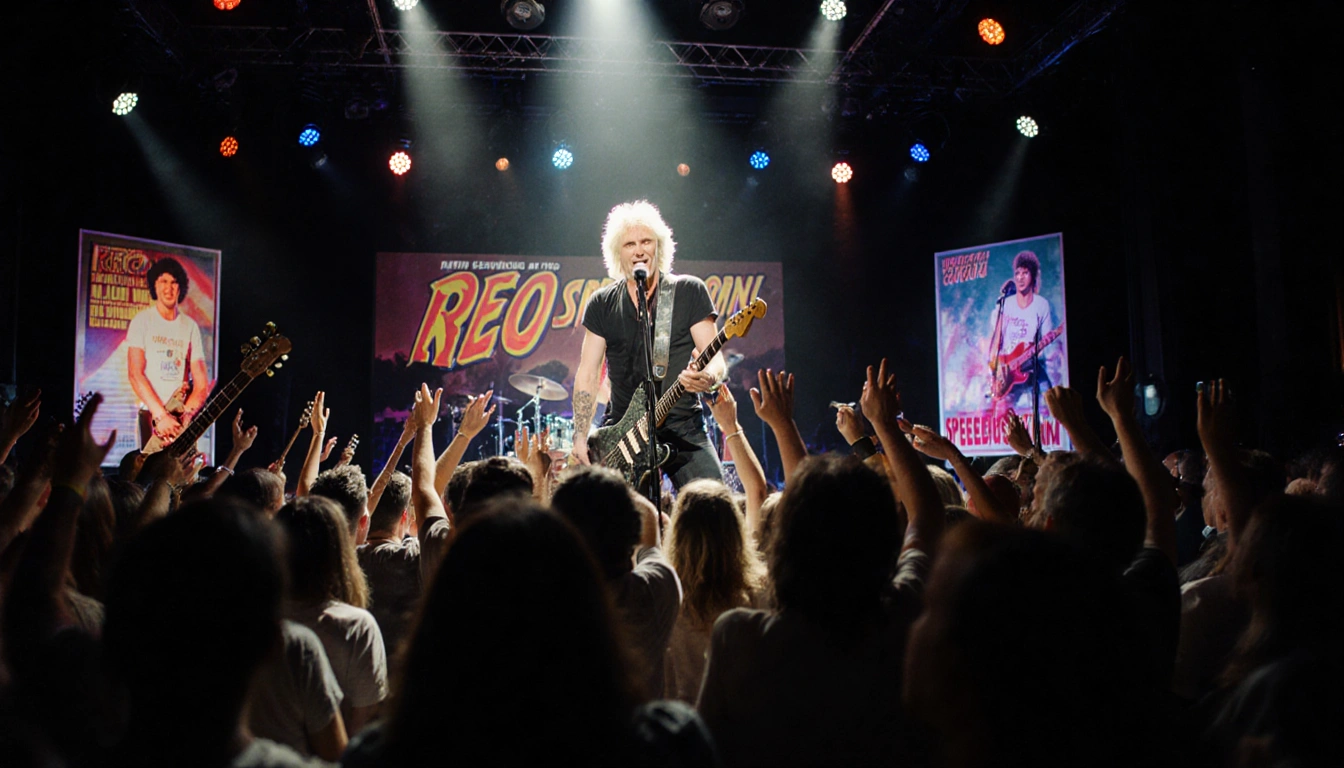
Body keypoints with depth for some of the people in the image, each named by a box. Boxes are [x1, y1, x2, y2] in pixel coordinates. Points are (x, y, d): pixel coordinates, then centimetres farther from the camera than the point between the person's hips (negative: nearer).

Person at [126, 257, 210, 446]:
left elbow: (202, 384, 2)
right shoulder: (142, 321, 1)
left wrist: (185, 415, -14)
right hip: (151, 415, -2)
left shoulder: (190, 327, 7)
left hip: (182, 417, 2)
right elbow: (135, 374, -8)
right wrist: (161, 415, -18)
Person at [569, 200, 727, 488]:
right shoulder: (602, 305, 9)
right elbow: (587, 376, 7)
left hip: (683, 428, -2)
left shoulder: (689, 291, 3)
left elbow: (716, 358, -2)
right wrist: (580, 437, -3)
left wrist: (708, 377, -26)